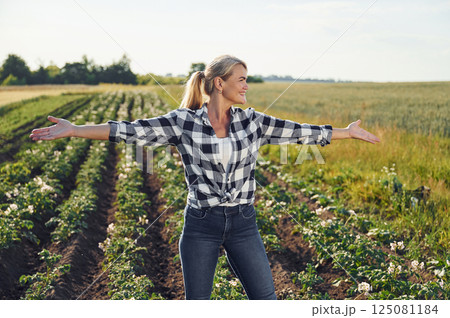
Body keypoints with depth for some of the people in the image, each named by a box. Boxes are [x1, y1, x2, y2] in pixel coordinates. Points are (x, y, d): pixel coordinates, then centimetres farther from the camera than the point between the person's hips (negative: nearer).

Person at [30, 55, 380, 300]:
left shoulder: (252, 121, 1)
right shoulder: (183, 122, -9)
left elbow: (300, 132, 6)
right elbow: (130, 130, -14)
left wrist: (348, 131, 10)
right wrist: (73, 130, -19)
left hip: (243, 222, 3)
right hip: (201, 224, -2)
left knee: (266, 300, 7)